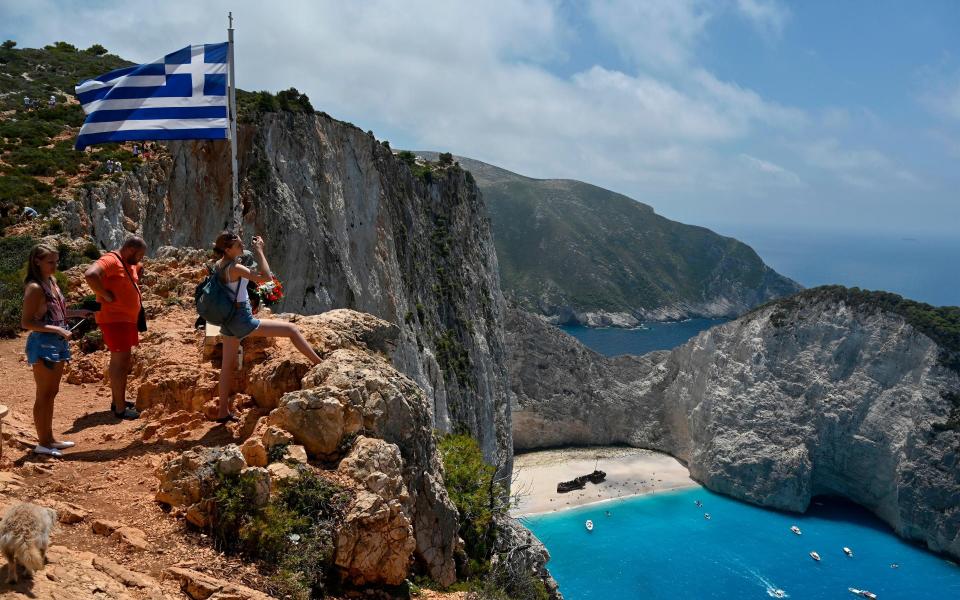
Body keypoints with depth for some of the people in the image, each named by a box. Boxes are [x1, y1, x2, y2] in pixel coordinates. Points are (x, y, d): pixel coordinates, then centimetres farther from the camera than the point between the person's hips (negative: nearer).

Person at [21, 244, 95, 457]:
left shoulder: (52, 282, 10)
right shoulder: (35, 287, -16)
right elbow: (26, 322, -19)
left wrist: (78, 313, 11)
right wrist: (56, 329, -23)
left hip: (57, 343, 9)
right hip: (43, 344, -9)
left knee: (51, 393, 16)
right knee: (44, 395, 0)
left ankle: (49, 438, 26)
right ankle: (43, 443, 9)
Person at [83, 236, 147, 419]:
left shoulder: (130, 264, 14)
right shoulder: (110, 260, -16)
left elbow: (140, 268, 38)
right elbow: (90, 275, -34)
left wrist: (138, 275, 18)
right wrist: (106, 295, -25)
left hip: (127, 319, 10)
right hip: (114, 319, -10)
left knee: (123, 359, 18)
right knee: (120, 360, -8)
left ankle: (117, 400, 30)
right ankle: (120, 408, -4)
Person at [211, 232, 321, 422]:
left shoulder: (218, 265, 6)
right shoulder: (235, 268, -21)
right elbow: (266, 277, -25)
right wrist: (260, 252, -17)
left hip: (228, 323, 9)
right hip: (243, 321, -9)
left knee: (228, 365, 17)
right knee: (292, 329, -2)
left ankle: (223, 411, 25)